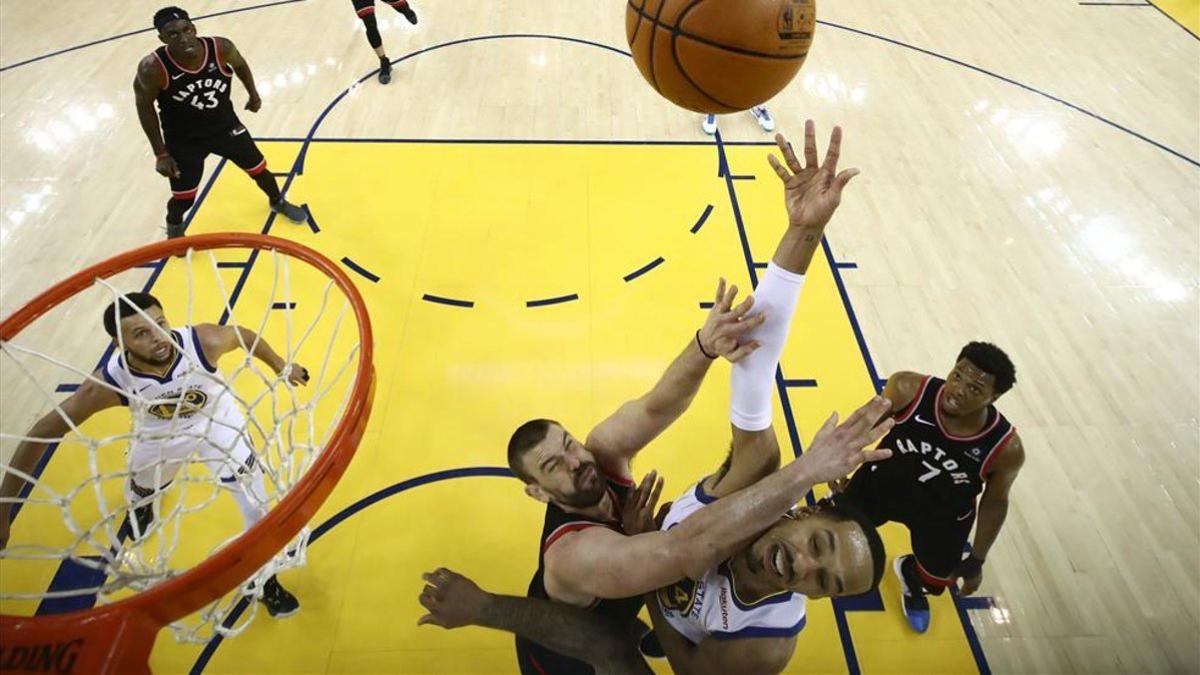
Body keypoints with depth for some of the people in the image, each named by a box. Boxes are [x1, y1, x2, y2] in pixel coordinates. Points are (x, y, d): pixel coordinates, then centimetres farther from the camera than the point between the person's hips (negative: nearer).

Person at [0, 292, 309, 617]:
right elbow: (43, 431, -26)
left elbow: (247, 336, -18)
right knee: (140, 497, 29)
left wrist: (281, 366, 0)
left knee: (256, 501, -2)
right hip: (160, 434, 1)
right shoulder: (109, 382, -37)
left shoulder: (204, 341, -40)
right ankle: (144, 507, 71)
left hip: (217, 420, -1)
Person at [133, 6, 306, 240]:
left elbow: (240, 65, 3)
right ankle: (174, 227, 41)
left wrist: (253, 95, 10)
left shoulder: (221, 48, -23)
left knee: (259, 170, 16)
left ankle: (278, 202, 51)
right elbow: (144, 106, -12)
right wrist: (161, 154, -12)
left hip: (225, 126, 2)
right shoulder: (153, 68, -28)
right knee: (184, 198, 5)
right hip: (184, 140, -2)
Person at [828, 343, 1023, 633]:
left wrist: (976, 561, 1)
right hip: (883, 481, 0)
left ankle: (910, 577, 56)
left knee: (936, 581, 17)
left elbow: (995, 501, -9)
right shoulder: (908, 389, -34)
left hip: (944, 514, 1)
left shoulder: (1007, 449, -29)